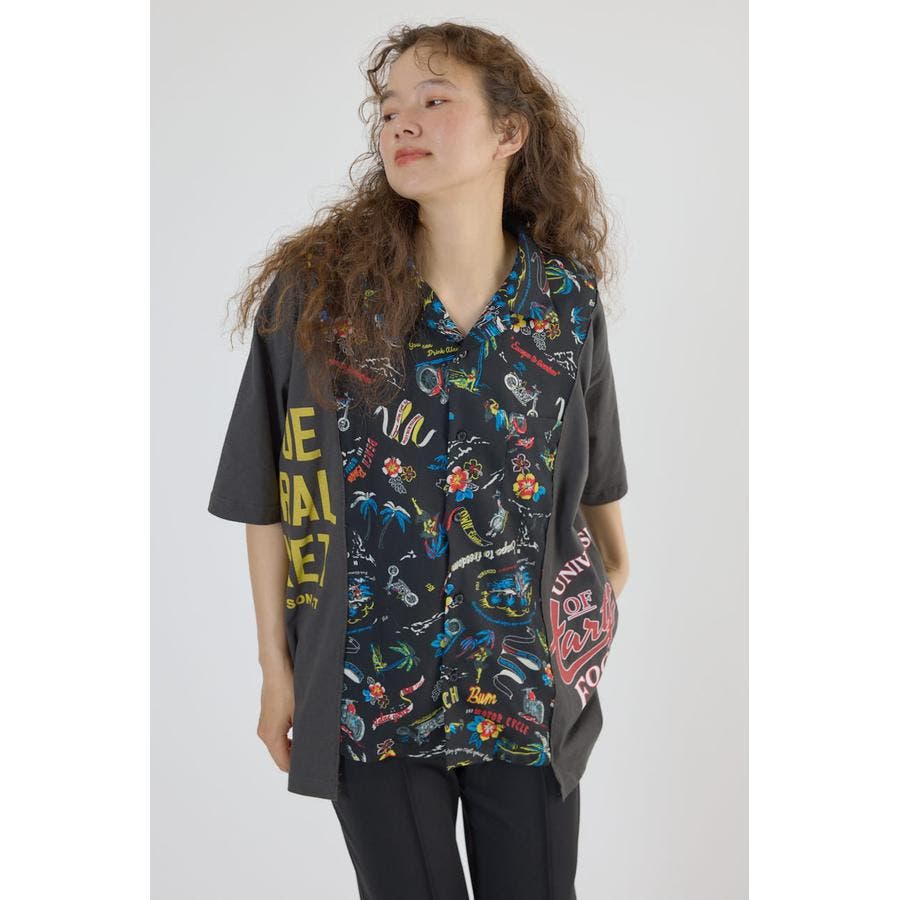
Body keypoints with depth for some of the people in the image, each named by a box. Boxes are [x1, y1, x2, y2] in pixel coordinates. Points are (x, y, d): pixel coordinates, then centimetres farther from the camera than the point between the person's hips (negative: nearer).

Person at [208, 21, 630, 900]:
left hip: (531, 692, 2)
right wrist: (276, 665, -1)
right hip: (368, 695, -1)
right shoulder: (315, 291, -10)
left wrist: (619, 569, 24)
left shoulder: (566, 300, -5)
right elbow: (269, 497, -4)